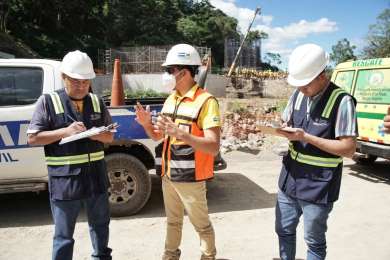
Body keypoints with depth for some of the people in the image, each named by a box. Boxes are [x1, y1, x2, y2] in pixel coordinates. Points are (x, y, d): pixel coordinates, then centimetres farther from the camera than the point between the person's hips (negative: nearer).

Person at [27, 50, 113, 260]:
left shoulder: (96, 102, 6)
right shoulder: (48, 101, -5)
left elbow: (109, 136, 9)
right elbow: (33, 138, -7)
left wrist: (93, 134, -14)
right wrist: (65, 131, -20)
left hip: (96, 176, 4)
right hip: (64, 180, -4)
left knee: (100, 225, 23)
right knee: (63, 236, 9)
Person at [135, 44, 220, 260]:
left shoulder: (206, 101, -16)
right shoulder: (170, 100, 8)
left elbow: (213, 147, -22)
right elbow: (158, 136, 14)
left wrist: (180, 133, -33)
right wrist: (147, 124, -7)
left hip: (190, 178, -6)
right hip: (168, 174, 7)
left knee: (201, 224, 11)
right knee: (172, 221, 23)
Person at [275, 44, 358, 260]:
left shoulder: (342, 101, -17)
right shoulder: (299, 94, 2)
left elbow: (348, 149, -18)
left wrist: (305, 137, -24)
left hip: (318, 186, -6)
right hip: (290, 178, 6)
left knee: (314, 241, 12)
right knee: (284, 230, 20)